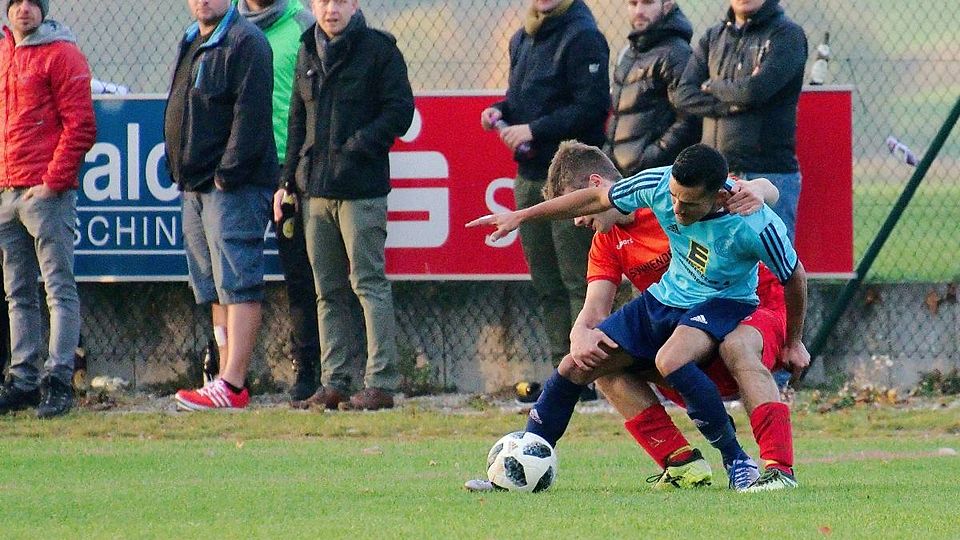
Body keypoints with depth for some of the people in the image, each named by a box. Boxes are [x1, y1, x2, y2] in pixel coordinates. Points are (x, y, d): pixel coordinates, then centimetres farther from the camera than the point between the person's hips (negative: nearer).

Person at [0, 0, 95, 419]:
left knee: (59, 288, -7)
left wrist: (53, 180, -14)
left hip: (47, 191, -8)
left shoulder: (61, 54, -5)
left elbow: (80, 126, -9)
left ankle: (58, 379, -10)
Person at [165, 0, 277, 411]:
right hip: (195, 186, 10)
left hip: (234, 187, -10)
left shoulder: (245, 43, -11)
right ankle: (228, 379, 15)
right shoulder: (191, 44, 19)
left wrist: (229, 173, -20)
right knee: (214, 289, 11)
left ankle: (232, 386, -15)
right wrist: (181, 170, 15)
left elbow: (251, 114, -18)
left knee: (236, 285, -11)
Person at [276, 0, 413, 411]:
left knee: (368, 282, -8)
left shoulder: (378, 49, -3)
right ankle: (333, 381, 12)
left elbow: (399, 111, -7)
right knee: (328, 291, 8)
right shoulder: (308, 52, 15)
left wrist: (357, 146, -15)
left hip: (361, 189, -6)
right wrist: (287, 178, 14)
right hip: (315, 188, 7)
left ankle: (381, 382, -7)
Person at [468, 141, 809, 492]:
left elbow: (794, 277, -11)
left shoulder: (755, 225, -31)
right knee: (576, 366, 0)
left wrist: (793, 343, 2)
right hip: (665, 298, 5)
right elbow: (596, 198, -2)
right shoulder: (658, 184, -20)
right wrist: (520, 216, 4)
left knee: (670, 360, -36)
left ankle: (736, 461, -21)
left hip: (724, 302, -5)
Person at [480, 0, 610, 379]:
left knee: (578, 281, -8)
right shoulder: (522, 41, 17)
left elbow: (590, 107, -17)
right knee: (546, 284, 10)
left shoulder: (582, 38, -10)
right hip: (529, 176, 9)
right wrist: (501, 112, 4)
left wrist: (534, 129, -17)